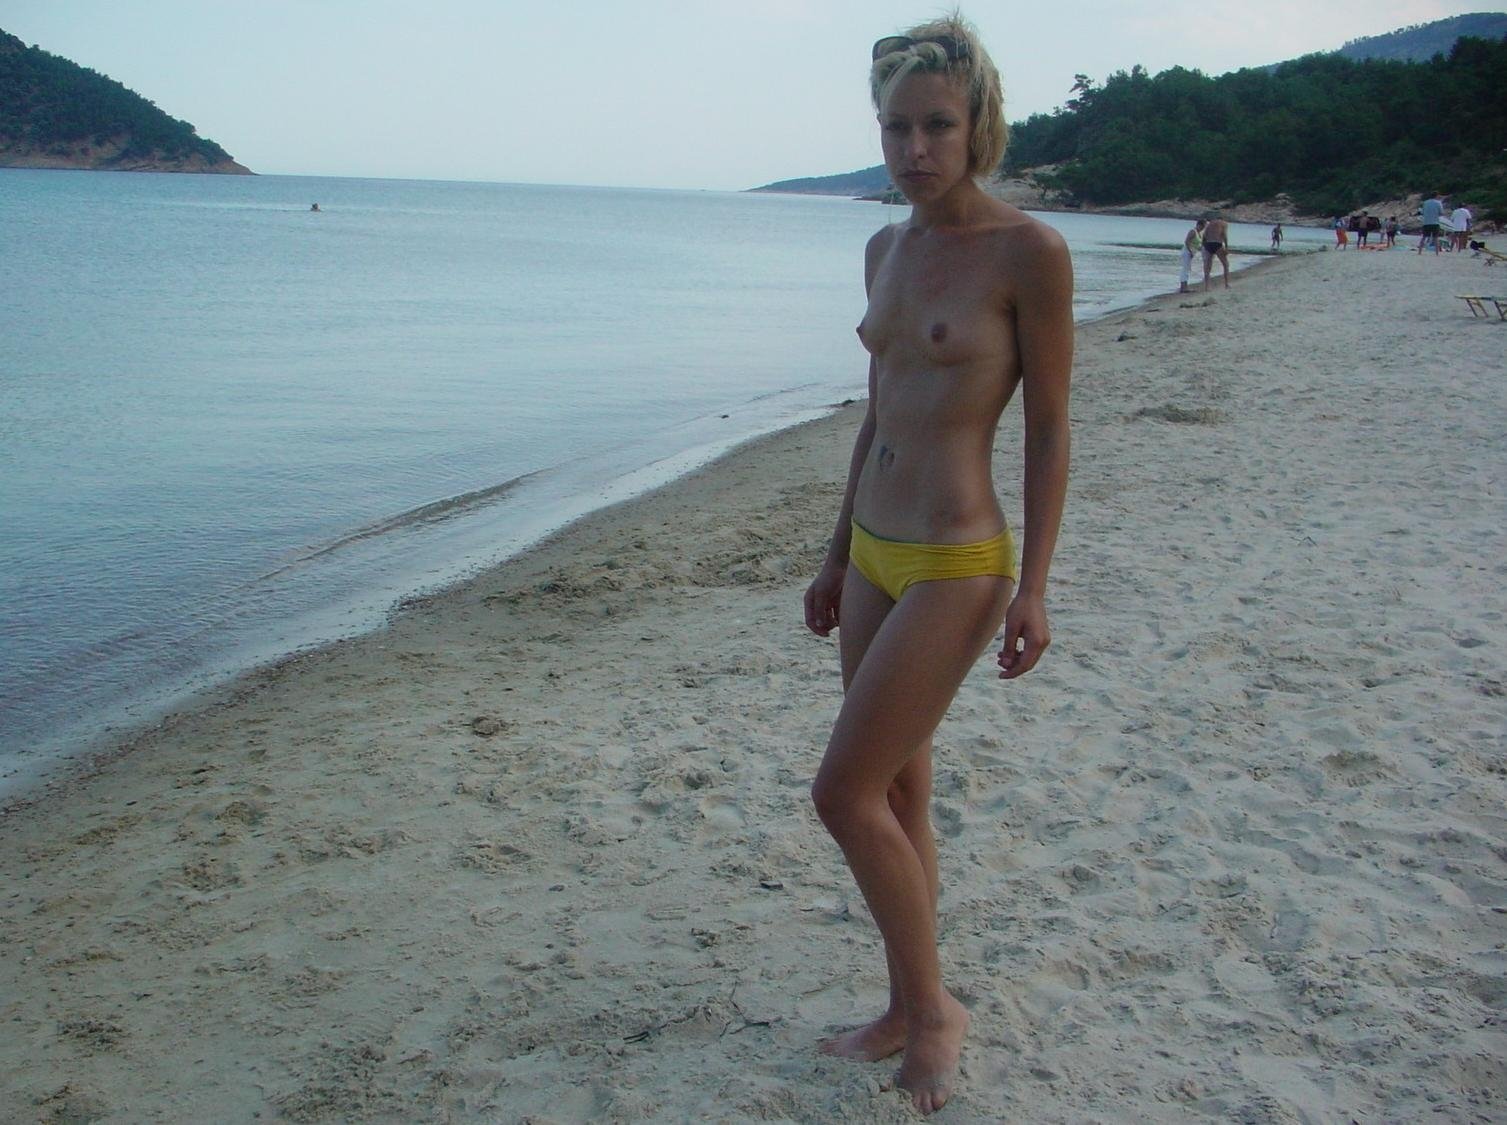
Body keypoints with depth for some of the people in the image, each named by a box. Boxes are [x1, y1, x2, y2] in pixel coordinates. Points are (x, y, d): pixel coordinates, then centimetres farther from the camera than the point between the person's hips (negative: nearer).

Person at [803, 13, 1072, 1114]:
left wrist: (1034, 587, -13)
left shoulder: (1030, 251, -12)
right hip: (875, 554, 8)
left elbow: (1049, 429, -9)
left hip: (956, 565, -8)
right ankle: (909, 1012, 31)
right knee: (896, 793, 15)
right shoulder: (887, 249, 9)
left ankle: (933, 1005, 16)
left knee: (845, 791, -6)